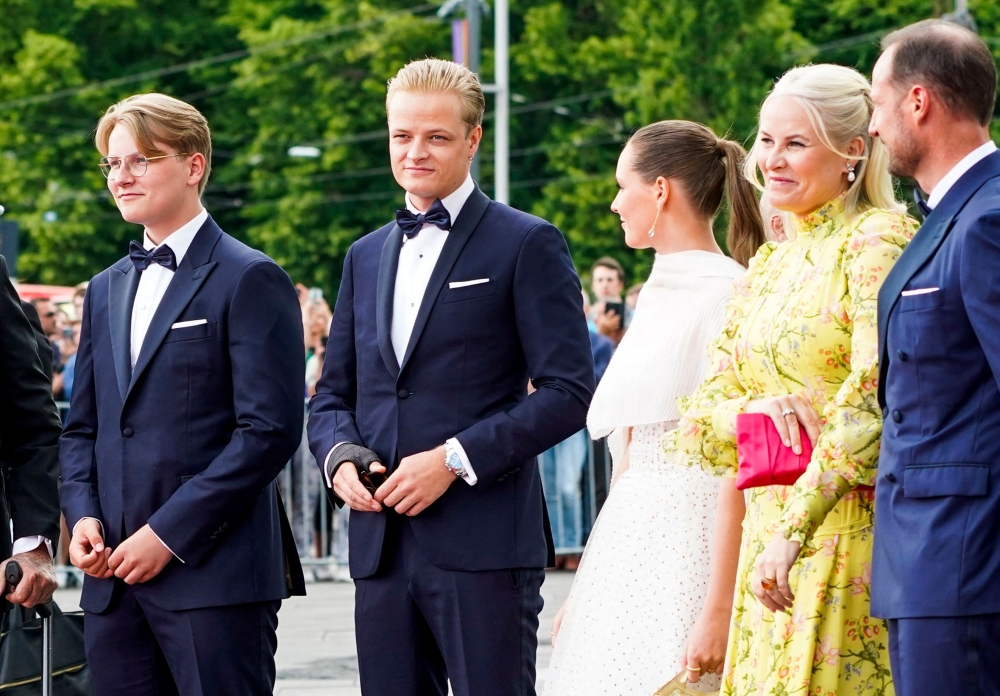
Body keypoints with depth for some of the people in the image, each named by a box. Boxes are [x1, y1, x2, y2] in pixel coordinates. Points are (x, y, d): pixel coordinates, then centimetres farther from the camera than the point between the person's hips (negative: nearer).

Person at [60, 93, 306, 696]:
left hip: (214, 573, -6)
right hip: (116, 577, 6)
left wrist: (168, 533, -14)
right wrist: (83, 515, 2)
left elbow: (270, 431, -11)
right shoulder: (107, 290, 19)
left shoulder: (250, 280, -4)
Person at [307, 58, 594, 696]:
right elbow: (333, 395, 22)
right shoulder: (366, 256, 19)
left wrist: (454, 459, -15)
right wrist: (340, 458, -1)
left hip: (485, 544, -6)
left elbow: (569, 392, -8)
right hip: (382, 543, 6)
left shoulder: (526, 244, -1)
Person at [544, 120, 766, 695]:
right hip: (629, 541, 8)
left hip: (688, 537, -8)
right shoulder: (657, 291, 17)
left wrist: (719, 609, -22)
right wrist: (585, 588, 18)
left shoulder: (726, 293, -11)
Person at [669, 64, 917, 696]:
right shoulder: (767, 266, 16)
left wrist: (794, 530, -23)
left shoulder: (878, 240, -7)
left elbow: (876, 398, -18)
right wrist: (750, 410, -9)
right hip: (771, 534, 7)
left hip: (852, 527, -7)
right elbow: (697, 424, 14)